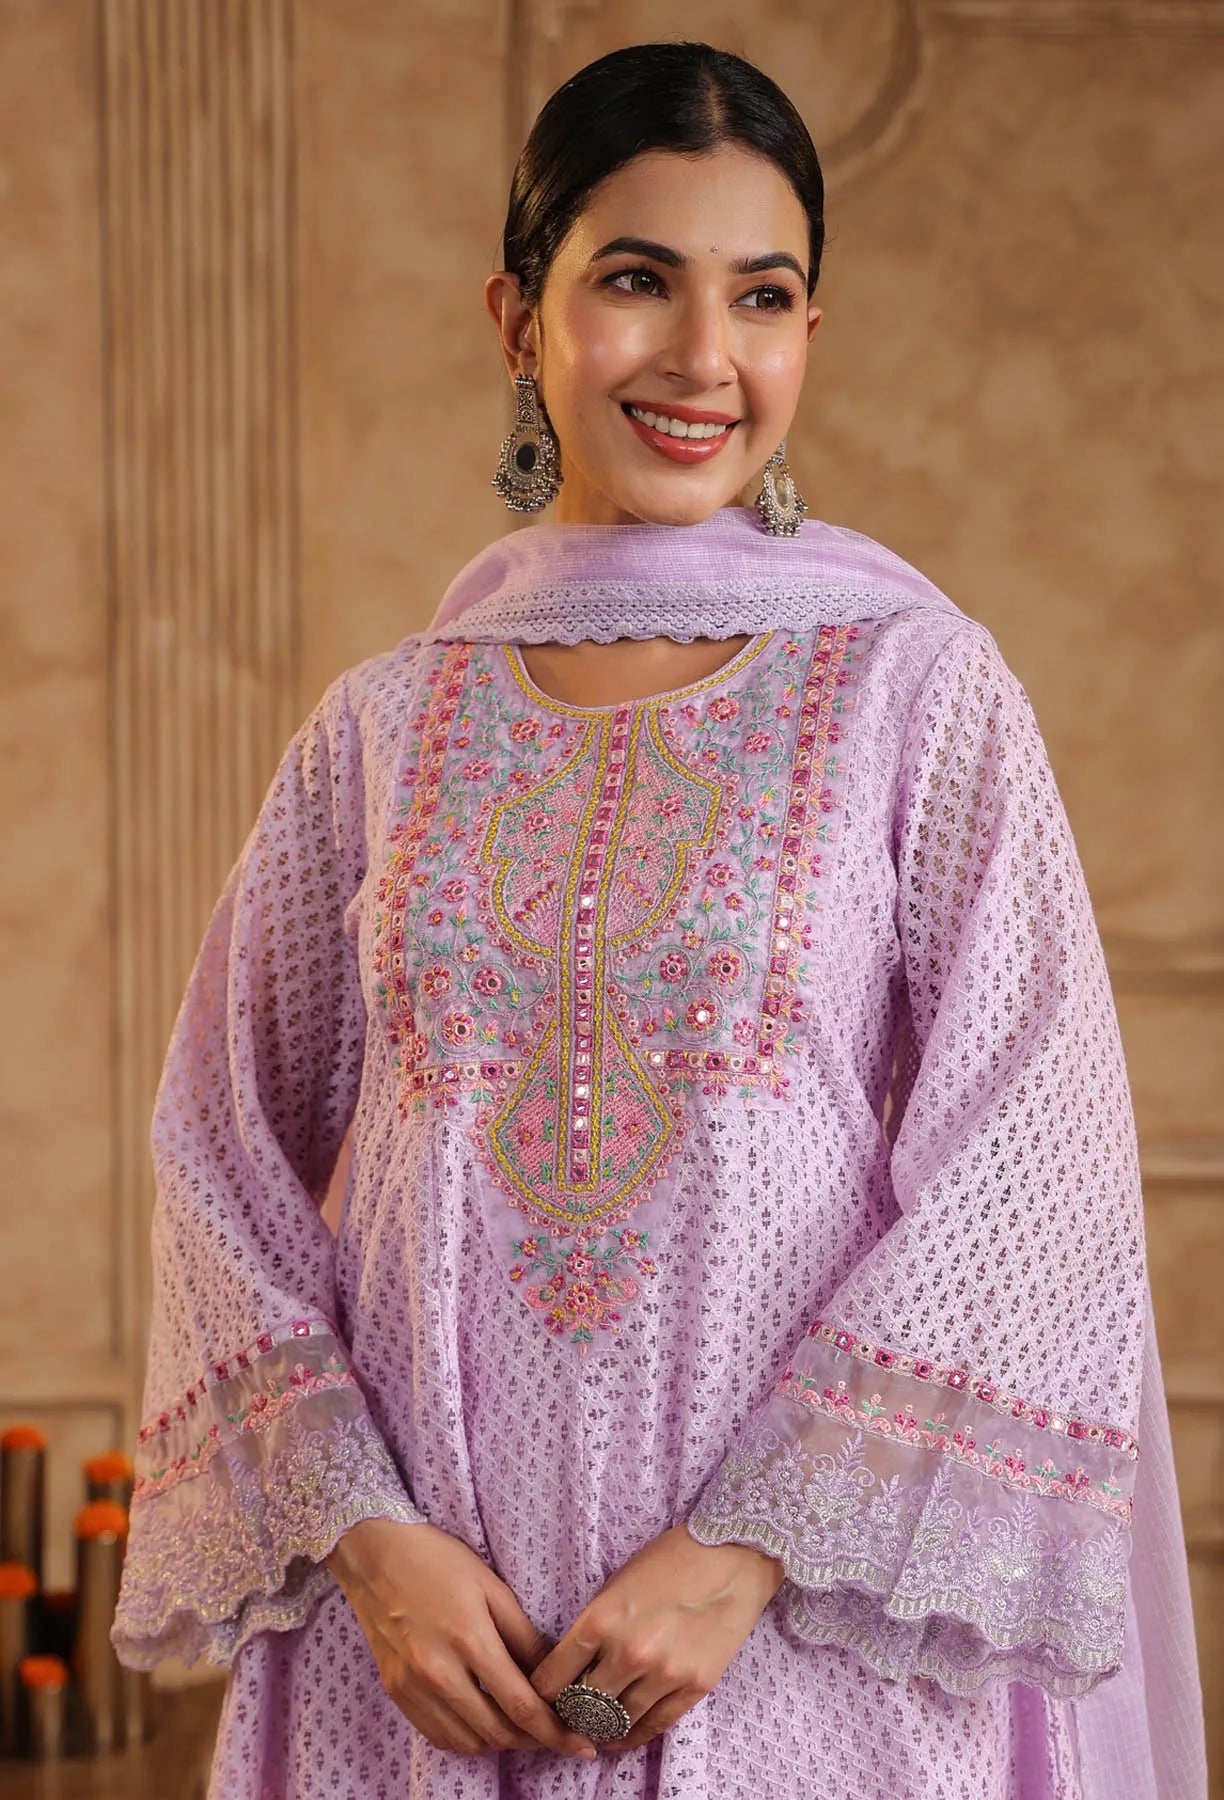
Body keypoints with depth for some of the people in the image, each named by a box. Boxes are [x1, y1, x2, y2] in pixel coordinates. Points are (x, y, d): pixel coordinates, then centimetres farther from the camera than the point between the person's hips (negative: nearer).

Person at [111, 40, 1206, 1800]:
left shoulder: (914, 685, -2)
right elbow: (229, 1165, 5)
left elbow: (1030, 1188, -8)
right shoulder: (384, 728, 5)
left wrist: (746, 1552, -14)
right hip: (434, 1623, 2)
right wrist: (364, 1535, -8)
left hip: (816, 1641, -2)